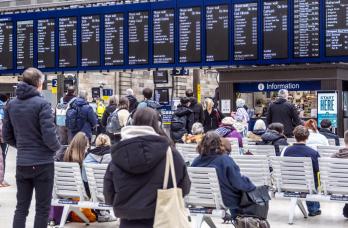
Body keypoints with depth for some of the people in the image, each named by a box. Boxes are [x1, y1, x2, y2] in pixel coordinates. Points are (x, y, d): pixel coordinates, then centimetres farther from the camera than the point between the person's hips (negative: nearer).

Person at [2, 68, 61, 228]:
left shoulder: (11, 105, 6)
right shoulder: (41, 104, -13)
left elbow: (6, 136, 9)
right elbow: (49, 136, -19)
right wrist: (57, 147, 1)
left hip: (22, 163, 5)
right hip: (42, 163, -5)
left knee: (21, 207, 12)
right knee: (42, 208, 4)